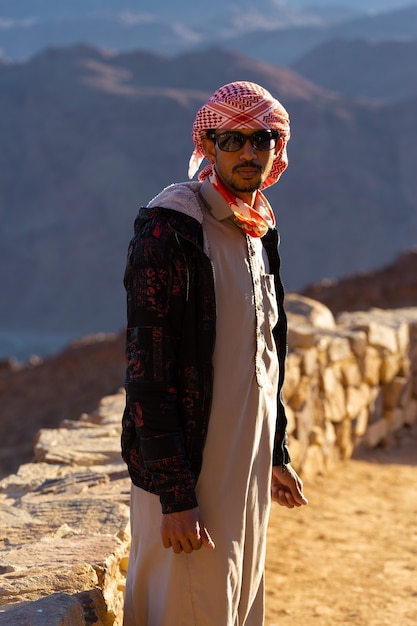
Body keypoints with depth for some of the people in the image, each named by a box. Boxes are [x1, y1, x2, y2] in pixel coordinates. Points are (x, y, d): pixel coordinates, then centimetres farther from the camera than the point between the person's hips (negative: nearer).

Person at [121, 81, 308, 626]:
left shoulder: (259, 232, 10)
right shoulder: (170, 229, -16)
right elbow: (148, 370, -20)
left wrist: (276, 454, 18)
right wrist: (175, 494, -22)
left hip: (247, 467, 8)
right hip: (187, 473, -8)